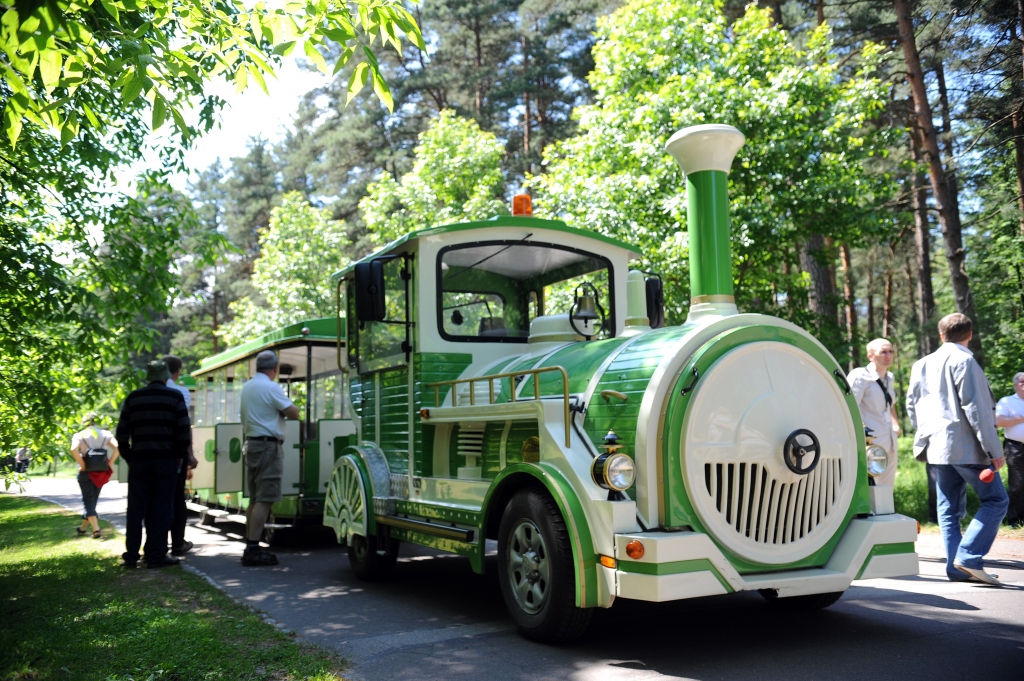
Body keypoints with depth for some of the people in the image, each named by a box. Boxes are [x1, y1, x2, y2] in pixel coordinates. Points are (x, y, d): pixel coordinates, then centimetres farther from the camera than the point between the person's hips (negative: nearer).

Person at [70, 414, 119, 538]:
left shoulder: (79, 435, -2)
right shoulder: (105, 434, 4)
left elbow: (74, 449, -21)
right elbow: (117, 447, -11)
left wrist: (82, 465, -14)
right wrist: (110, 463, -5)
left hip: (86, 472, -3)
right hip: (101, 472, 3)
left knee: (88, 501, 3)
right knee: (93, 500, 17)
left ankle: (96, 528, -14)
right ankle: (83, 527, 31)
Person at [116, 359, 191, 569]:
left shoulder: (133, 398, 8)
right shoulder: (175, 397, 0)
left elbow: (122, 433, 6)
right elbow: (184, 432, -5)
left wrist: (129, 457, 12)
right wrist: (181, 456, 5)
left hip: (139, 460, 3)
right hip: (166, 460, -3)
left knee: (136, 508, 8)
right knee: (161, 508, 1)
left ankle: (131, 555, 10)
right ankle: (156, 555, 2)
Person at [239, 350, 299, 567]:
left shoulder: (247, 387, 13)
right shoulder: (271, 388, -13)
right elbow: (293, 413, -14)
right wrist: (286, 407, 7)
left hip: (251, 444, 9)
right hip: (268, 446, -9)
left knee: (255, 499, 14)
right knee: (265, 500, -9)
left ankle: (250, 547, 18)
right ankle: (253, 550, -13)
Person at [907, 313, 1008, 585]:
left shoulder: (923, 364, 12)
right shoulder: (964, 361, -11)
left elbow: (911, 404, 17)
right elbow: (976, 409, -15)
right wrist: (994, 449, -13)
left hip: (938, 447, 7)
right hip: (966, 447, -7)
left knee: (949, 508, 10)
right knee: (996, 499, 1)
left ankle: (957, 567, 8)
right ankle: (969, 557, -9)